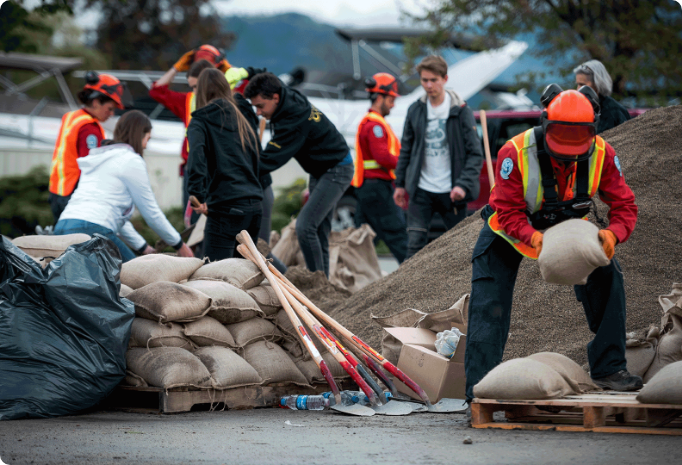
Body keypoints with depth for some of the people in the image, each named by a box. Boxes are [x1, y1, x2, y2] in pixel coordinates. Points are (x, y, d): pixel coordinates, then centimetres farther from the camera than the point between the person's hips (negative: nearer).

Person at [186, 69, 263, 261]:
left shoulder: (199, 123, 1)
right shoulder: (243, 122, 19)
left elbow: (197, 161, -16)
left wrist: (200, 198, -18)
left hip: (225, 208, -6)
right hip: (254, 206, 6)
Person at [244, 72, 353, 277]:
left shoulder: (294, 120, -31)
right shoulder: (290, 97, -5)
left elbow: (269, 160, -34)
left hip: (336, 170, -10)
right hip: (320, 170, 10)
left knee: (305, 226, -18)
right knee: (319, 231, 11)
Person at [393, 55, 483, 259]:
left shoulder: (461, 112, -4)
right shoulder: (415, 110, 6)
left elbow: (475, 154, -6)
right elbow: (406, 149, 16)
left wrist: (463, 185, -17)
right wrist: (400, 184, 14)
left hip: (451, 193, -2)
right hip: (421, 191, 2)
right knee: (415, 244, -7)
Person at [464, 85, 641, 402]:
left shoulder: (602, 155, -23)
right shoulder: (516, 153, -34)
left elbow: (624, 205, -19)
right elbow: (508, 213, -31)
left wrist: (612, 234, -42)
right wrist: (536, 240, -50)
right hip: (510, 231, -3)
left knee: (607, 277, -10)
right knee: (489, 305, -12)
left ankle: (608, 368, 1)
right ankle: (479, 382, -4)